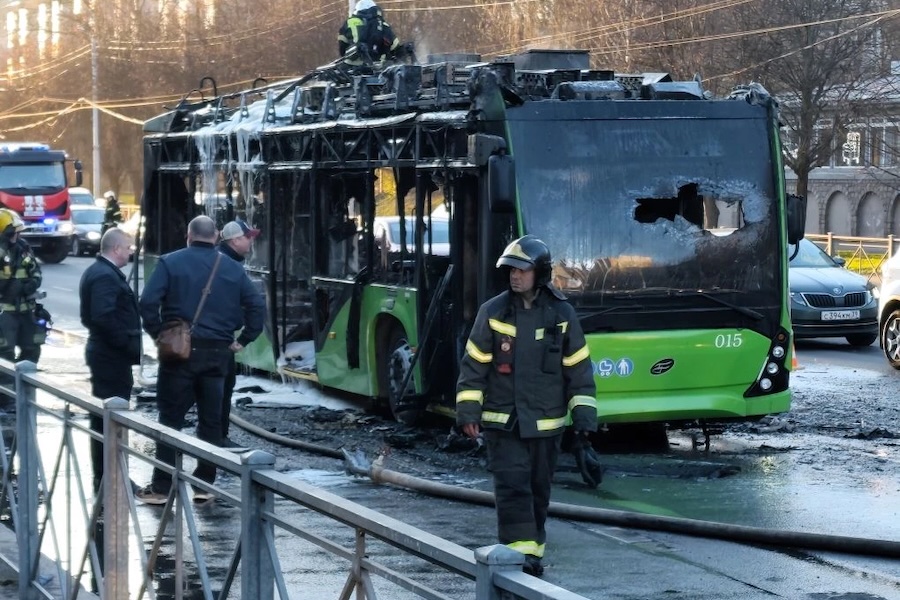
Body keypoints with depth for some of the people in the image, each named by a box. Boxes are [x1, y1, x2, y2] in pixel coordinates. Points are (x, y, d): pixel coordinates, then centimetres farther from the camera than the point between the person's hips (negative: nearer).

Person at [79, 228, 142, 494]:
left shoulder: (97, 272, 15)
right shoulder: (106, 276, -18)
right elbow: (104, 317, -27)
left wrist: (129, 346, 15)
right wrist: (130, 347, -21)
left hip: (104, 352, 11)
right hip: (112, 356, -11)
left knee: (105, 417, 15)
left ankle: (104, 478, 22)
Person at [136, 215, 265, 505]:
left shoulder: (171, 263, -3)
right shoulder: (232, 269, 6)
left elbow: (148, 302, -14)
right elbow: (257, 306, 2)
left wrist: (158, 334, -3)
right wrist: (242, 340, 7)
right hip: (218, 353, 3)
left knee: (171, 418, 2)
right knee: (211, 419, 11)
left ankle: (161, 487, 2)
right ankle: (204, 484, 14)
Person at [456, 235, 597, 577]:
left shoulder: (562, 314, 1)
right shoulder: (492, 312, -2)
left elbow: (579, 368, 5)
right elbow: (474, 364, 1)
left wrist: (583, 415, 1)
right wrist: (468, 411, -5)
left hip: (546, 423, 2)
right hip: (502, 421, -2)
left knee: (538, 490, 10)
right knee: (512, 485, -12)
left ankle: (532, 551, 21)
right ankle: (521, 551, -15)